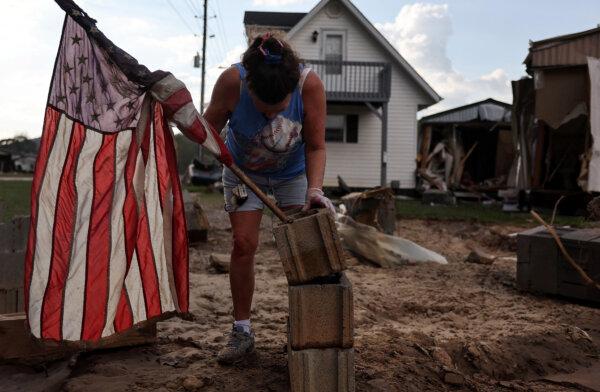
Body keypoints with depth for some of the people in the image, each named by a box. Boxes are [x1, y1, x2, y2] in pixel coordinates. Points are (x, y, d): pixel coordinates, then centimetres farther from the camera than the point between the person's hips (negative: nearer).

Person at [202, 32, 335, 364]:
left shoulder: (310, 85, -32)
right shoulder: (232, 81, -32)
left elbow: (315, 147, -24)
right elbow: (209, 127, -14)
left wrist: (315, 189, -35)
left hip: (294, 173, 0)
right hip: (244, 172, 0)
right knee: (243, 244, -6)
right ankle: (242, 331, 7)